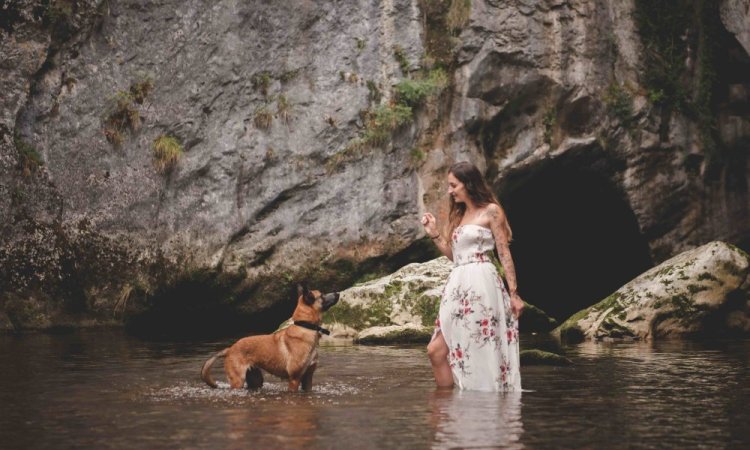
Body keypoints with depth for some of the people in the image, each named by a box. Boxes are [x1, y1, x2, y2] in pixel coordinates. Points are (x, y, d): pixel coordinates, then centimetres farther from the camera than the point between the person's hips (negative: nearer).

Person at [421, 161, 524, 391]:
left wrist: (514, 293, -8)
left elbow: (504, 253, -4)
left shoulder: (491, 211, -1)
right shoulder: (459, 215, 20)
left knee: (480, 353, -6)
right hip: (457, 286, 7)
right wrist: (434, 234, 12)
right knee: (436, 350, -2)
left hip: (481, 284, -7)